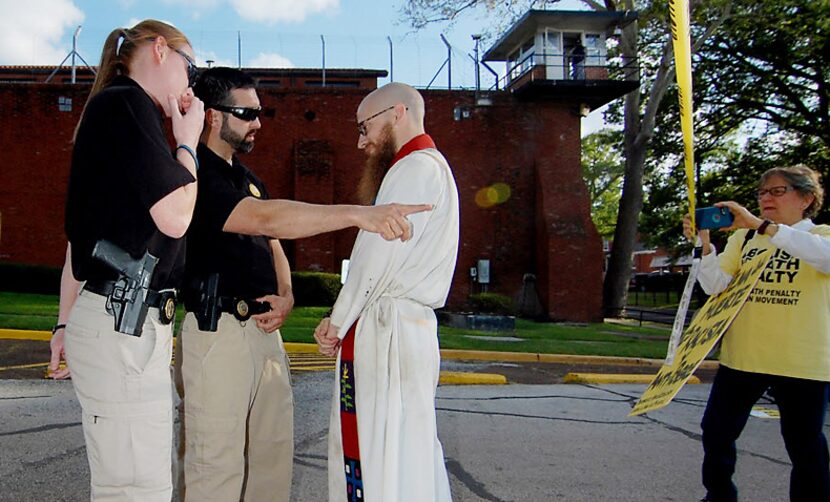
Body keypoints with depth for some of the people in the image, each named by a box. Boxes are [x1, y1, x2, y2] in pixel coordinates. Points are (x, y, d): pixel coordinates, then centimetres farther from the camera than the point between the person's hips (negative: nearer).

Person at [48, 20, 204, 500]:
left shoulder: (109, 109, 22)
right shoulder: (126, 103, -8)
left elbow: (80, 234, 21)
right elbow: (174, 218, -16)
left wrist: (66, 321, 22)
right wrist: (188, 142, 0)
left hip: (127, 320, 10)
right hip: (124, 322, -10)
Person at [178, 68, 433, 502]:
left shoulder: (248, 179, 19)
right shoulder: (194, 174, -11)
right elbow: (265, 219, -27)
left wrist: (285, 297, 2)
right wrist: (358, 214, -34)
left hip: (264, 328, 9)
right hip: (217, 331, -8)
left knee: (273, 451, 13)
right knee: (218, 463, -3)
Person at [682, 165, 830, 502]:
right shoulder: (743, 238, 10)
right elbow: (716, 286, -1)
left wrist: (761, 225, -32)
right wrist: (705, 244, -17)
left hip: (802, 363, -3)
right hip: (742, 357, 4)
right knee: (716, 433, 7)